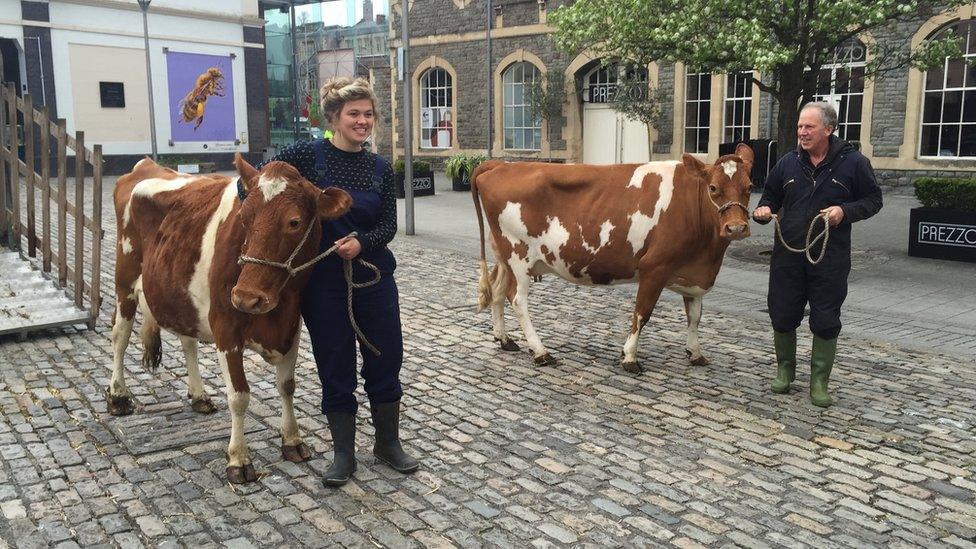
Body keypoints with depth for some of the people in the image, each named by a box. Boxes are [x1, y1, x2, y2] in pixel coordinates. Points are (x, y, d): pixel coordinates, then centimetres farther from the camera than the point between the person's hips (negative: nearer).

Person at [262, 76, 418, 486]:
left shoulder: (381, 168, 3)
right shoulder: (306, 155, -6)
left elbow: (389, 225, 3)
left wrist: (361, 242, -16)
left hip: (375, 279, 3)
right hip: (323, 282, -3)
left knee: (386, 360, 9)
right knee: (335, 368, 6)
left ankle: (388, 443, 29)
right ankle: (343, 454, 23)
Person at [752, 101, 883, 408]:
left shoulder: (852, 162, -3)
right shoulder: (788, 163, 6)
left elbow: (873, 200, 3)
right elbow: (771, 196, 19)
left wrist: (845, 210, -15)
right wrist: (764, 210, -3)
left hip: (830, 259, -3)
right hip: (787, 256, 3)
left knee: (825, 322, 3)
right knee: (782, 317, 8)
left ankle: (819, 382, 18)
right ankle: (784, 370, 29)